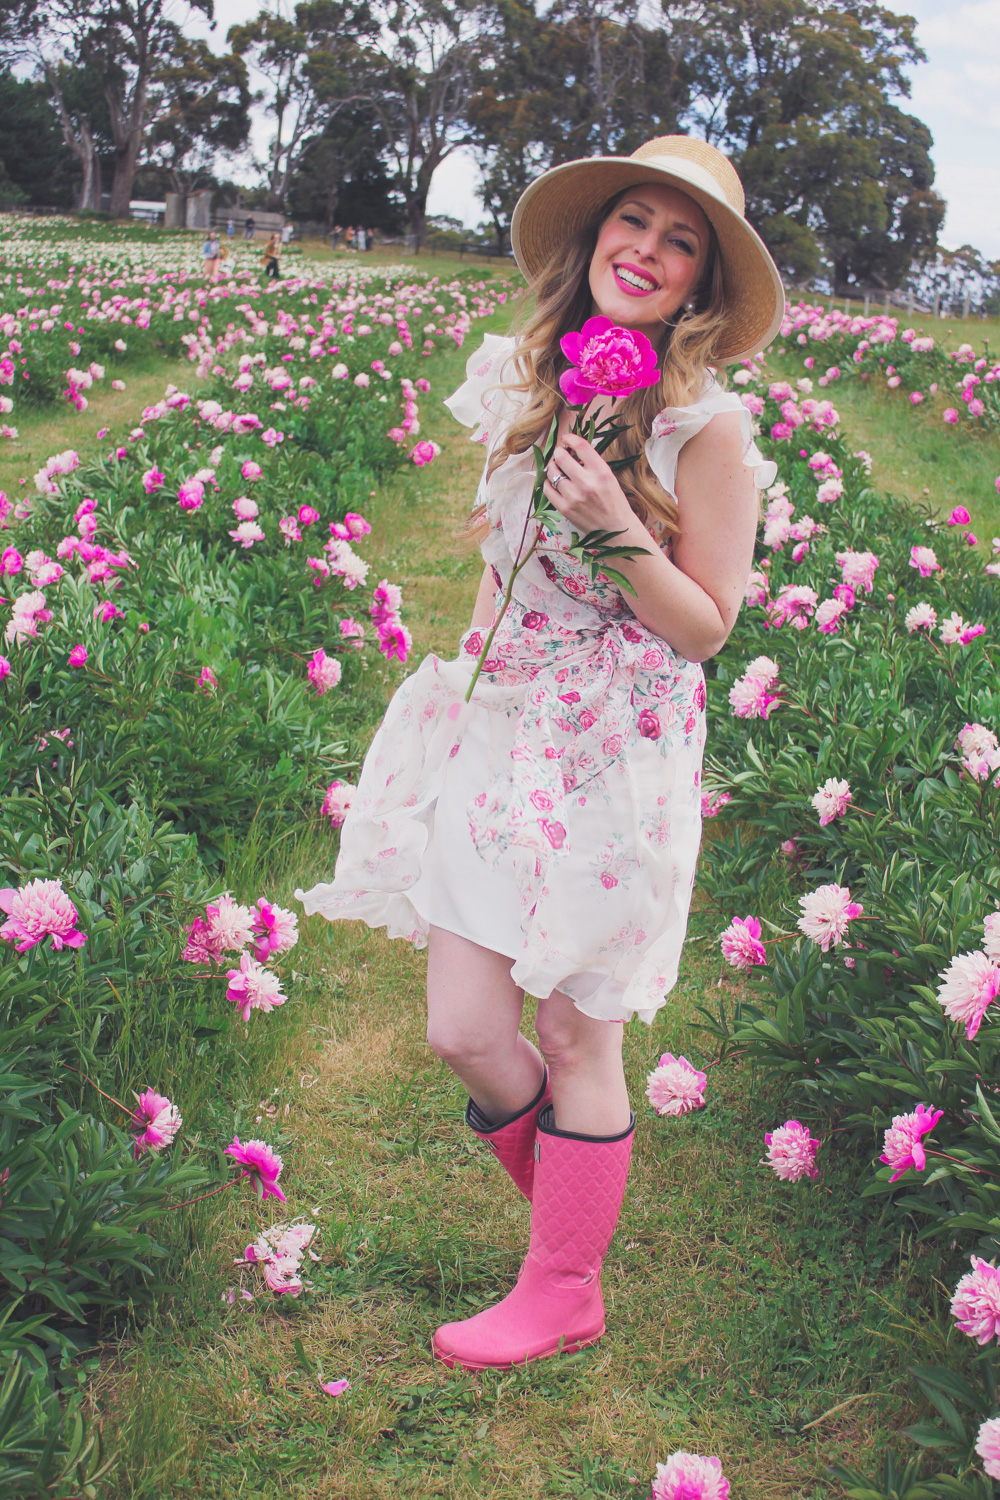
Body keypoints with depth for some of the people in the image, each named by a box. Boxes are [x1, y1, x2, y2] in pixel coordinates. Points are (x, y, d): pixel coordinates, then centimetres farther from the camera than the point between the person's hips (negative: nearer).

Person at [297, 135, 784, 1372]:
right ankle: (575, 1202, 37)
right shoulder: (523, 377, 5)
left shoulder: (705, 429, -12)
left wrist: (618, 527, -24)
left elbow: (707, 628, -10)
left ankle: (565, 1293, 30)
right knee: (462, 1031, 5)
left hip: (614, 761, -5)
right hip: (494, 733, 5)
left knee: (575, 1044, 7)